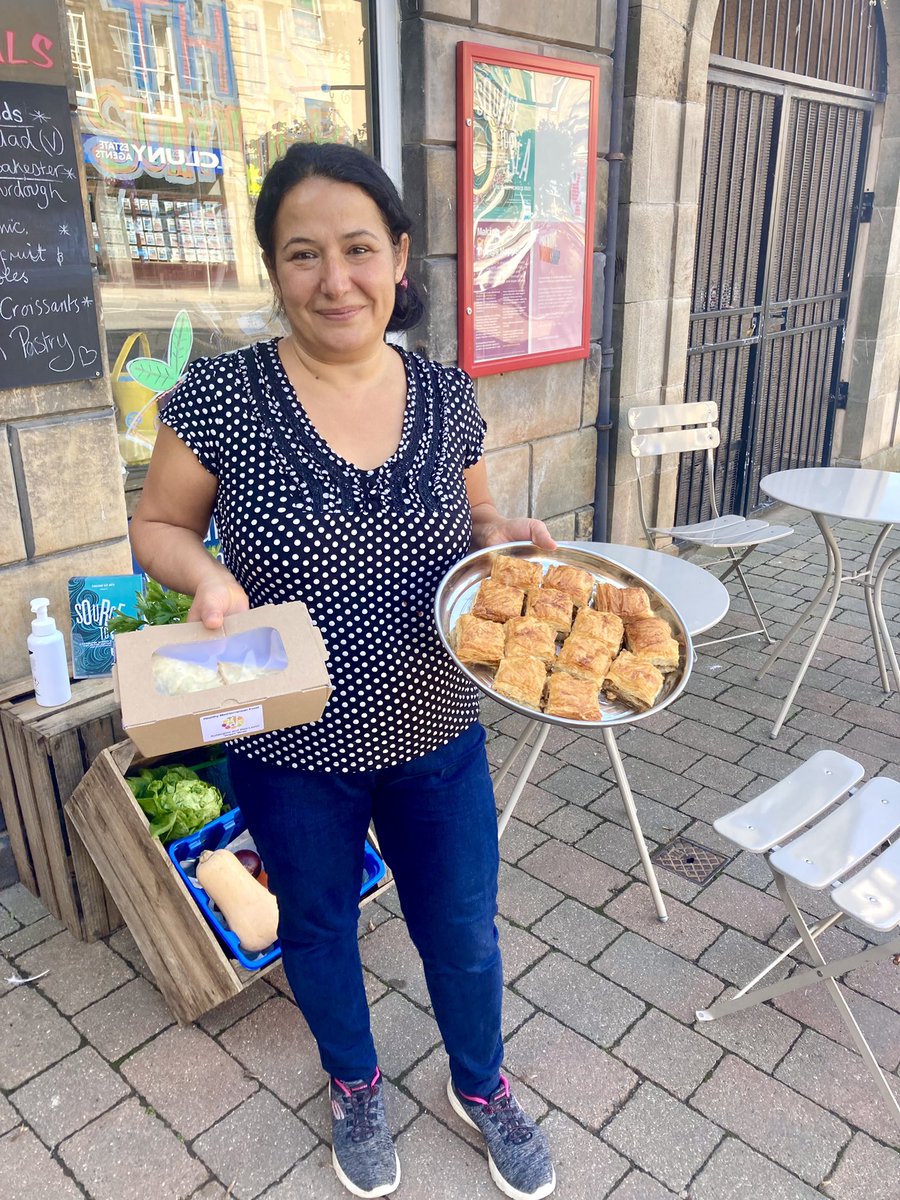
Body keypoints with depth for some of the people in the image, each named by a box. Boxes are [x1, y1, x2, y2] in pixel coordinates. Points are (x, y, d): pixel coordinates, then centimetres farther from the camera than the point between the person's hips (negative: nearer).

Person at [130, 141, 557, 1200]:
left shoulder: (446, 395, -5)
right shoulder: (222, 395, -14)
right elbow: (157, 528, -3)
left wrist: (507, 538, -12)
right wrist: (204, 571, -23)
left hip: (435, 732, 2)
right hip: (292, 751, -1)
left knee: (463, 928, 20)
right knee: (318, 927, 22)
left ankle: (479, 1084, 53)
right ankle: (354, 1088, 55)